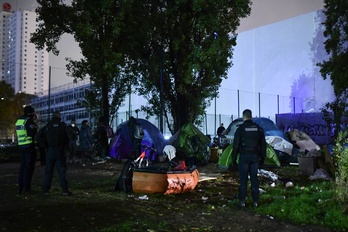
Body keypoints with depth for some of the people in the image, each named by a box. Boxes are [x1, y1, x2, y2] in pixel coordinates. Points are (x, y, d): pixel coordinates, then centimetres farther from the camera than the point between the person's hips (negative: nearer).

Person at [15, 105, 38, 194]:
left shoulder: (18, 120, 14)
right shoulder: (29, 120, -12)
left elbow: (19, 134, 18)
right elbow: (33, 133, -17)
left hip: (21, 146, 8)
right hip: (29, 146, -8)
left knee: (23, 166, 13)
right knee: (29, 167, -4)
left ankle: (20, 187, 16)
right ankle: (26, 187, -5)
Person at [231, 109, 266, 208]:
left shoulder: (240, 129, -6)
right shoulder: (259, 129, 6)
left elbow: (236, 145, -6)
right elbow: (263, 145, 10)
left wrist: (233, 158, 1)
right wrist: (262, 158, 18)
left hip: (244, 156, -3)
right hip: (255, 156, 3)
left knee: (243, 179, 3)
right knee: (254, 178, 10)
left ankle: (242, 201, 6)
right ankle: (255, 201, 14)